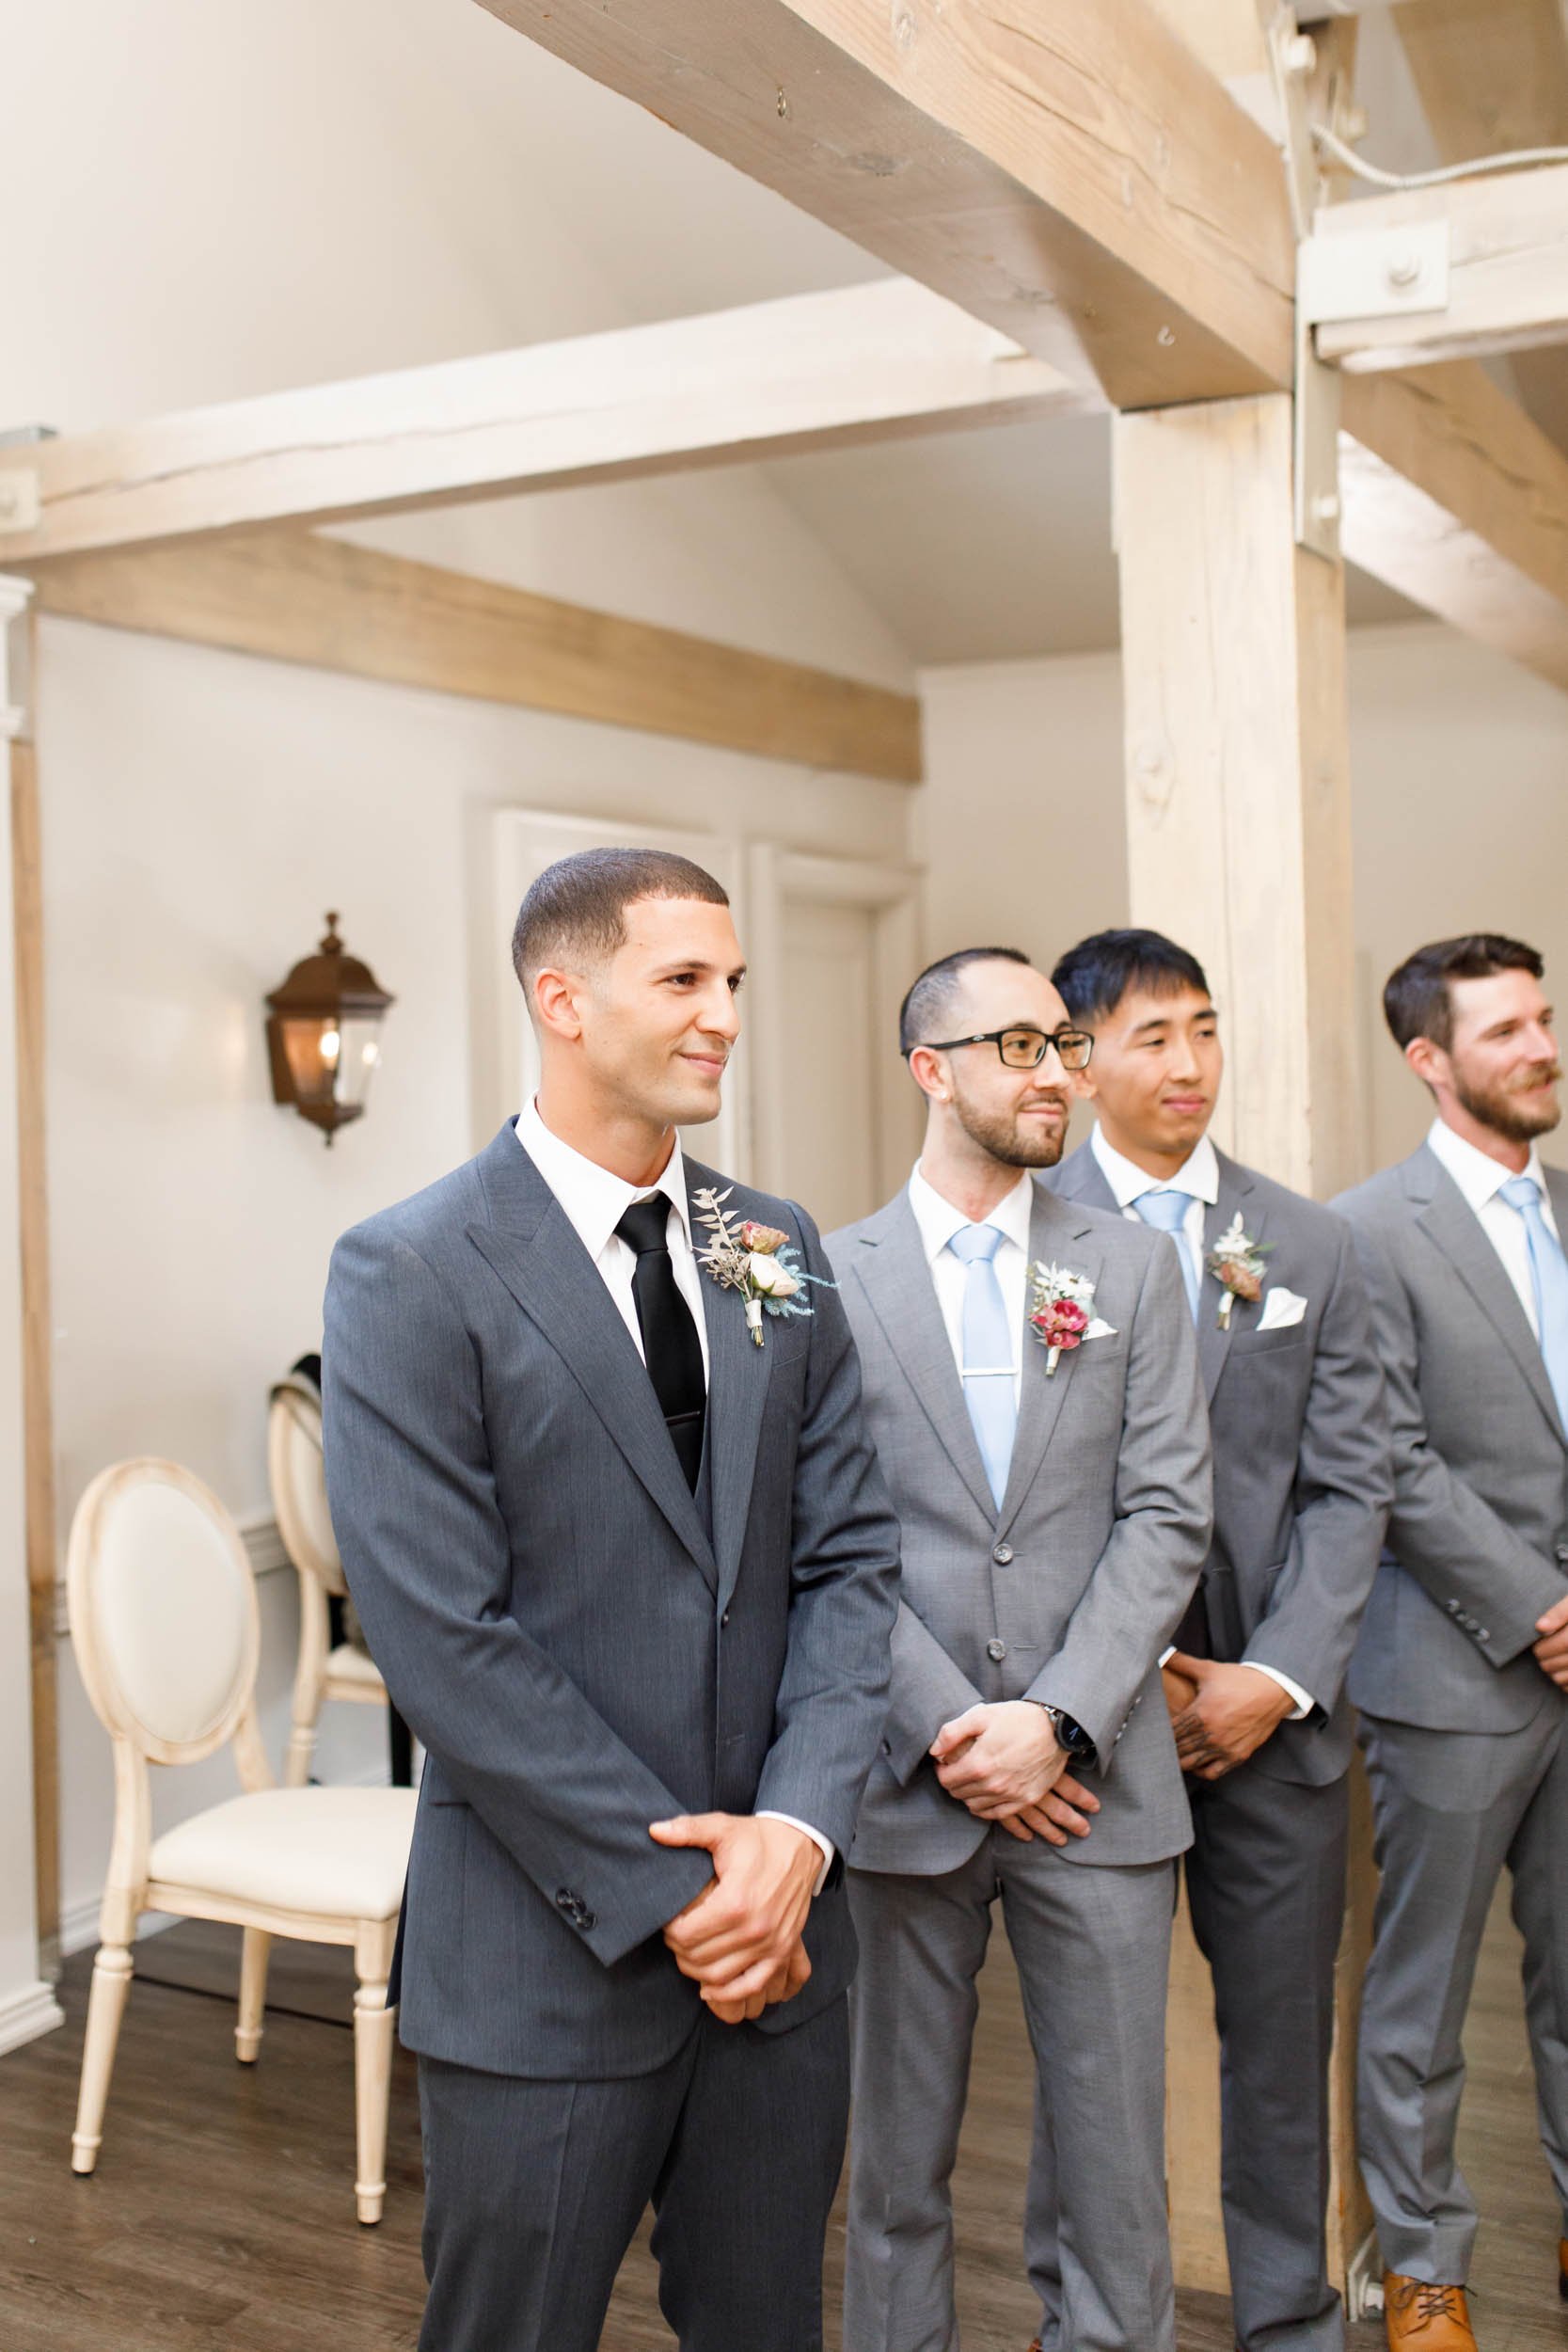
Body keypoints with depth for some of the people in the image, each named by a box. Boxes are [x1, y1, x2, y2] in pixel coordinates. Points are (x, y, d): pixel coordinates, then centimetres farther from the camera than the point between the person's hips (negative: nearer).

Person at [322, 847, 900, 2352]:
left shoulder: (778, 1254, 6)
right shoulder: (410, 1276, -11)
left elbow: (847, 1558, 3)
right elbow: (445, 1639, -15)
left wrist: (798, 1831, -11)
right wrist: (670, 1894, -14)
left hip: (781, 1931, 5)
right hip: (550, 1961, -4)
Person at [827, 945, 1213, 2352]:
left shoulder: (1134, 1269, 5)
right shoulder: (831, 1278, 0)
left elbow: (1167, 1517, -1)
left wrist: (1054, 1719, -11)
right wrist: (946, 1731, -11)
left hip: (1096, 1779, 1)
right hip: (906, 1784, -1)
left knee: (1116, 2156, 8)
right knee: (902, 2154, 13)